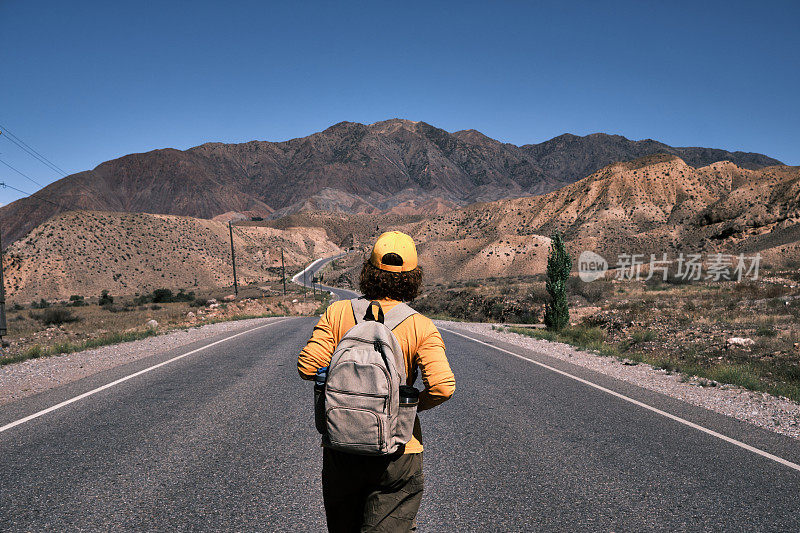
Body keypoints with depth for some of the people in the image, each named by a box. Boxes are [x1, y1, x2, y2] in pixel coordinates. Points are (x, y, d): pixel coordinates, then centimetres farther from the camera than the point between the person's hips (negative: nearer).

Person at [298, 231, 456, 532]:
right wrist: (415, 404, 0)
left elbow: (308, 366, -11)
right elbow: (443, 386, -20)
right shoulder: (421, 327, -10)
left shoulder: (337, 312, -6)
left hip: (340, 448, 3)